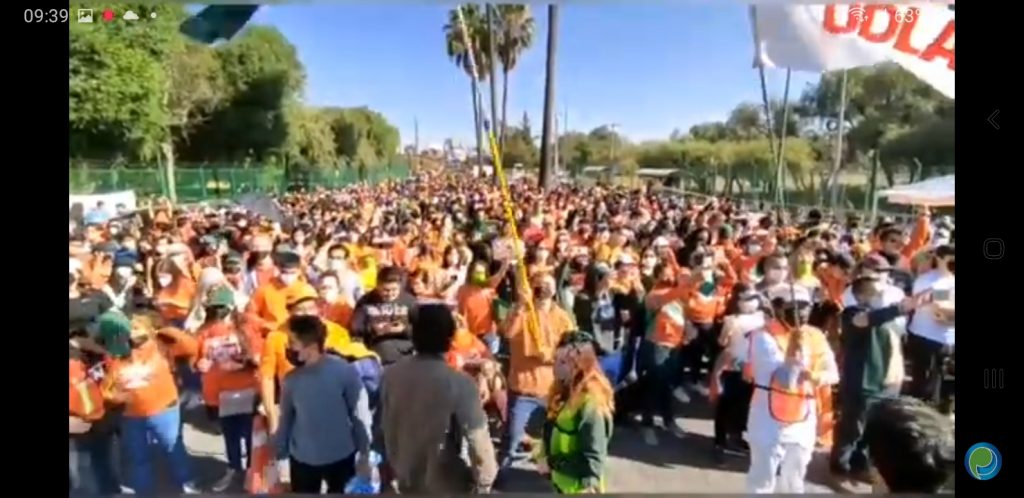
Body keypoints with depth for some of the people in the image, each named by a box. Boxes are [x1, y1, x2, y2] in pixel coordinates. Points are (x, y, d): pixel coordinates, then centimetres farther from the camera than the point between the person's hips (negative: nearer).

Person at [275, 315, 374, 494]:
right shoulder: (291, 380, -6)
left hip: (341, 457, -3)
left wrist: (364, 455, -9)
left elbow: (360, 415, -12)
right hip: (302, 459, 3)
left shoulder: (344, 371, -18)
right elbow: (285, 420, 5)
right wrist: (278, 456, 8)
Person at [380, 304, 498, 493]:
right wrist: (484, 481, -6)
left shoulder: (391, 375, -10)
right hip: (447, 487, -4)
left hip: (407, 482, 4)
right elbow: (478, 440, -23)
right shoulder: (459, 383, -26)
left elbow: (387, 429, 3)